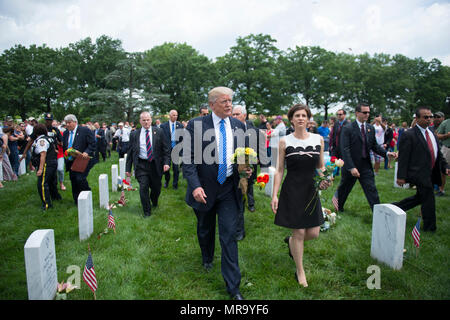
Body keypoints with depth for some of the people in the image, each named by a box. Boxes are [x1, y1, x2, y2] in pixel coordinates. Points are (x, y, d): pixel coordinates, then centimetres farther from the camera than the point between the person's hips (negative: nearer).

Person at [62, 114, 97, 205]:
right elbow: (64, 147, 22)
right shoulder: (65, 133, 14)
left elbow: (92, 144, -10)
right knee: (74, 182, 9)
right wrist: (66, 155, 10)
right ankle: (77, 203, 21)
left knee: (80, 178, -20)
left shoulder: (85, 130, -6)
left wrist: (86, 152, -23)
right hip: (71, 162, 7)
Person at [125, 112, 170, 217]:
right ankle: (147, 211, 13)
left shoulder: (158, 131, 2)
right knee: (143, 188, -5)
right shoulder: (134, 134, 5)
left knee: (156, 187, 12)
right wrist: (128, 168, 4)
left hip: (156, 164, 0)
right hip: (141, 165, 0)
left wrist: (166, 162, -10)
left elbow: (165, 148, 2)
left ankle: (154, 203, 44)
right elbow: (130, 152, 7)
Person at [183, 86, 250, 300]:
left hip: (229, 188, 1)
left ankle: (233, 286, 11)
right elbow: (188, 159, -12)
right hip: (204, 189, -1)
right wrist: (195, 186, -22)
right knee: (205, 230, 21)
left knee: (229, 235, 0)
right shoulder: (196, 125, -10)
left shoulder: (238, 126, 1)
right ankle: (207, 258, 52)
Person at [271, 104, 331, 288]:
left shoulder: (318, 139, 4)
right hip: (291, 191, -3)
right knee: (299, 232, 2)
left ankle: (290, 241, 38)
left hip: (311, 190, 4)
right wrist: (274, 195, -7)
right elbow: (279, 170, -1)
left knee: (314, 233, 4)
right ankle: (300, 270, 24)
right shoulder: (285, 142, -3)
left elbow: (321, 166, 13)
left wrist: (324, 180, -7)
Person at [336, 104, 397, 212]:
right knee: (344, 189, 15)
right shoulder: (347, 128, -13)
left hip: (366, 167, 4)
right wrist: (351, 167, -25)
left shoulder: (371, 128, 6)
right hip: (351, 167, -4)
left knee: (372, 191, 2)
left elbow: (374, 145, 11)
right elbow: (345, 150, -18)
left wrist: (387, 153, -7)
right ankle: (338, 207, 39)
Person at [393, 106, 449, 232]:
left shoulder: (432, 134, 13)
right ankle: (430, 227, 18)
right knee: (428, 201, 1)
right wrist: (401, 176, -17)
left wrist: (445, 167, 5)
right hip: (419, 173, -8)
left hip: (430, 174, 8)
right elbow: (403, 158, -15)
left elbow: (438, 154, 20)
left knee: (420, 197, 16)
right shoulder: (409, 135, -12)